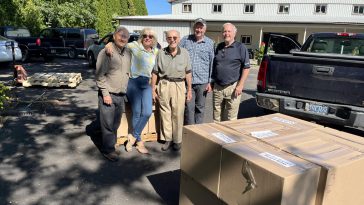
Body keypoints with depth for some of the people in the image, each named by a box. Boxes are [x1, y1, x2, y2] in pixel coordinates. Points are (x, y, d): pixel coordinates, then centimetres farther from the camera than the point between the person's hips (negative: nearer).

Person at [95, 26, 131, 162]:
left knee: (115, 124, 14)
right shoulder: (106, 52, -11)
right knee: (108, 124, 0)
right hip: (108, 94, -6)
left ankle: (110, 146, 28)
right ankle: (108, 150, 13)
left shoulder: (128, 53, 10)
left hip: (121, 95, 6)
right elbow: (100, 75, -13)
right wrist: (106, 93, -16)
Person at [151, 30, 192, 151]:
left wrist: (189, 89, 4)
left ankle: (177, 140, 16)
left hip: (179, 85, 0)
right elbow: (155, 72, 6)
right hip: (164, 85, 1)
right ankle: (167, 139, 18)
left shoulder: (185, 53, 5)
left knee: (178, 114, 2)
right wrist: (153, 89, 4)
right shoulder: (161, 53, 3)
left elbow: (188, 73, 7)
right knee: (165, 113, 5)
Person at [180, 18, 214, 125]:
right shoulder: (185, 40, 6)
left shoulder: (210, 43, 8)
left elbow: (212, 63, 8)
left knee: (200, 108, 10)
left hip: (202, 81, 1)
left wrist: (210, 82, 3)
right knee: (189, 108, 0)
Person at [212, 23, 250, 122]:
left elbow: (246, 67, -5)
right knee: (216, 118, 13)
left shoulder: (240, 47, -2)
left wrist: (240, 85, -13)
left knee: (231, 118, 3)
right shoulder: (219, 47, 14)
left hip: (232, 87, -5)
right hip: (217, 87, 5)